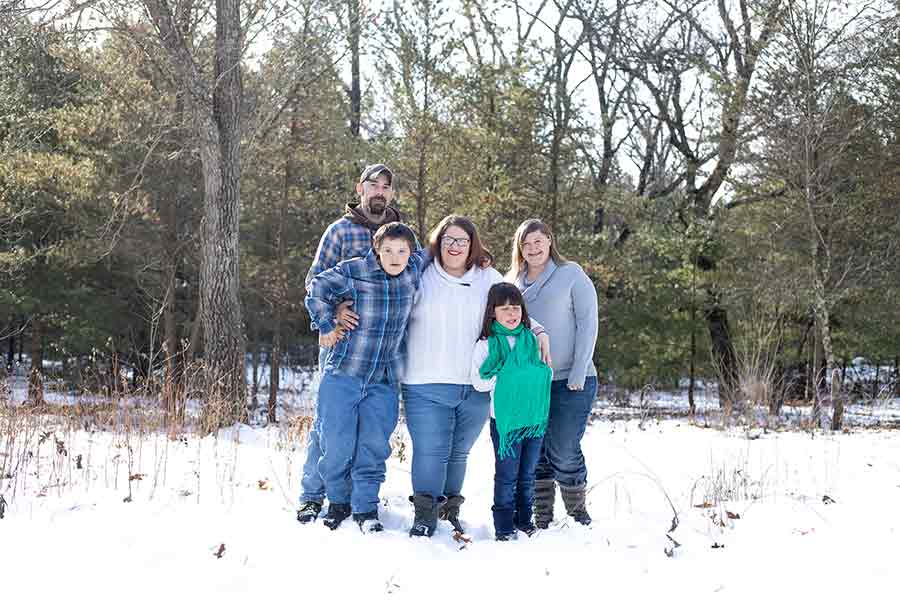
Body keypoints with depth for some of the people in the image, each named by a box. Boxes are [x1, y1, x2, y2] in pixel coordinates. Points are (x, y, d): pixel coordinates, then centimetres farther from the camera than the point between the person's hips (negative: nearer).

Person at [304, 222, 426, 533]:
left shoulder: (413, 272, -1)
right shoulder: (353, 271, -12)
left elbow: (422, 251, 21)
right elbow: (317, 288, 0)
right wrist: (327, 327, 1)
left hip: (383, 381, 2)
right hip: (343, 373, -2)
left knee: (373, 446, 2)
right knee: (336, 444, 2)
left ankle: (365, 509, 13)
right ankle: (338, 502, 22)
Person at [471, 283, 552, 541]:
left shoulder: (532, 339, 8)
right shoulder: (486, 345, -4)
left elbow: (546, 372, 15)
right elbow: (479, 382, -10)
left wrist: (532, 379, -3)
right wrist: (505, 379, -16)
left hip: (535, 417, 4)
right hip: (505, 420, -4)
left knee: (527, 475, 14)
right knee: (507, 475, 0)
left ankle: (524, 520, 27)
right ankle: (504, 527, 9)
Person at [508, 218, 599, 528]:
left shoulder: (571, 274, -1)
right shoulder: (511, 282, 11)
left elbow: (588, 324, -5)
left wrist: (578, 375, -11)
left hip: (570, 381, -4)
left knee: (563, 451, -5)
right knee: (535, 452, 7)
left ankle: (578, 514, 15)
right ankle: (541, 519, 18)